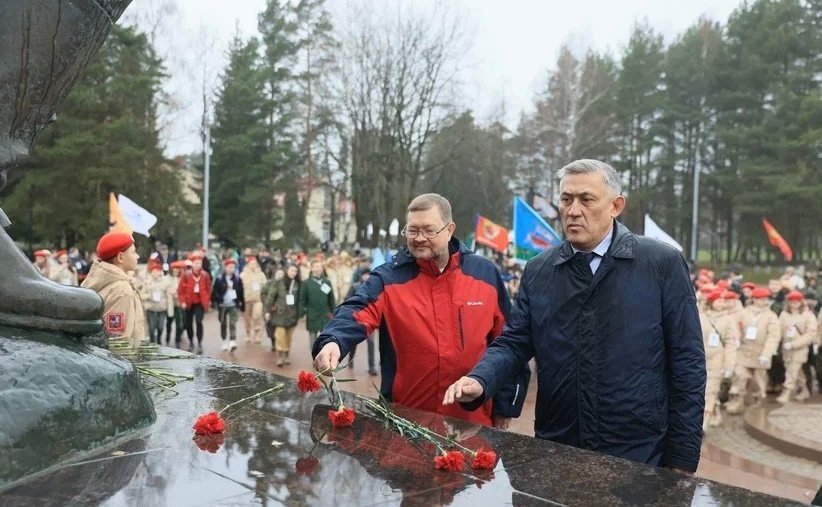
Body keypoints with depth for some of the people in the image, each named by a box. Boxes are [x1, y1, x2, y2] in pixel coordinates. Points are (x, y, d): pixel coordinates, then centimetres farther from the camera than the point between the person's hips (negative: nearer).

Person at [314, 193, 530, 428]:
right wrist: (332, 342, -43)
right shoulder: (388, 278, -4)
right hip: (406, 420, -1)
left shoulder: (485, 273, 1)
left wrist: (506, 405, 4)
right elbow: (356, 314, -22)